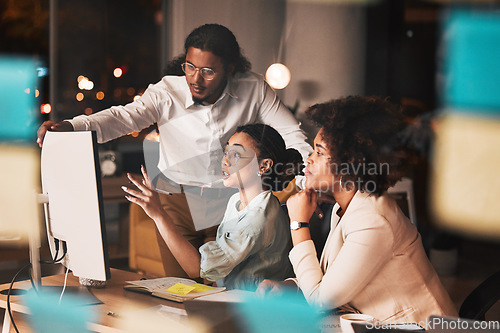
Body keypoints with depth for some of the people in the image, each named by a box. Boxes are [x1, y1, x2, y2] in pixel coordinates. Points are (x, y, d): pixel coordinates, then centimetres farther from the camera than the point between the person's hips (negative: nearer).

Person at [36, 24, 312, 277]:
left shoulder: (253, 89, -11)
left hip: (228, 204, 0)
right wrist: (70, 126, -45)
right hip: (177, 200, 0)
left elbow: (291, 134, -7)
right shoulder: (167, 92, -15)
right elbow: (123, 117, -27)